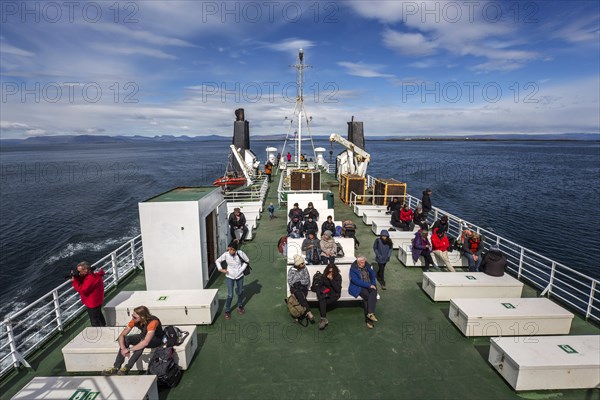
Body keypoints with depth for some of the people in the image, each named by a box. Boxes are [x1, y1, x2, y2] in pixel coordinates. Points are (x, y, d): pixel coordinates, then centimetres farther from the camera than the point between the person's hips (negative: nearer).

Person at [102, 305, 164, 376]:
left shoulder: (153, 322, -36)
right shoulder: (134, 321, -17)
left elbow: (146, 342, -43)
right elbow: (122, 335, -13)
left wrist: (128, 349, -37)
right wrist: (123, 348, -29)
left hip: (157, 339, -6)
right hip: (143, 336, 6)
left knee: (141, 344, -36)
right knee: (125, 339, -17)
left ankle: (127, 368, -22)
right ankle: (116, 368, -13)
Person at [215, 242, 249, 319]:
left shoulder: (240, 253, -20)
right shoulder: (225, 255, -18)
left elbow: (247, 261, -4)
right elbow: (217, 261, -1)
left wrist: (242, 269, -9)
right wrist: (220, 269, -12)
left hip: (239, 276, 1)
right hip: (230, 277, -1)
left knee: (240, 292, 18)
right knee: (230, 295, -3)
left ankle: (240, 306, 44)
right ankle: (227, 311, 20)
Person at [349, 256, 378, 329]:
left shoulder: (367, 267, 11)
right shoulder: (353, 269, -7)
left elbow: (373, 276, 17)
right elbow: (356, 281, -16)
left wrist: (373, 284, -4)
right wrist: (369, 285, -20)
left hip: (369, 286, 5)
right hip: (358, 287, -4)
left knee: (374, 292, -30)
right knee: (368, 297, -30)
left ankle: (370, 313, -37)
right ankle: (369, 319, -24)